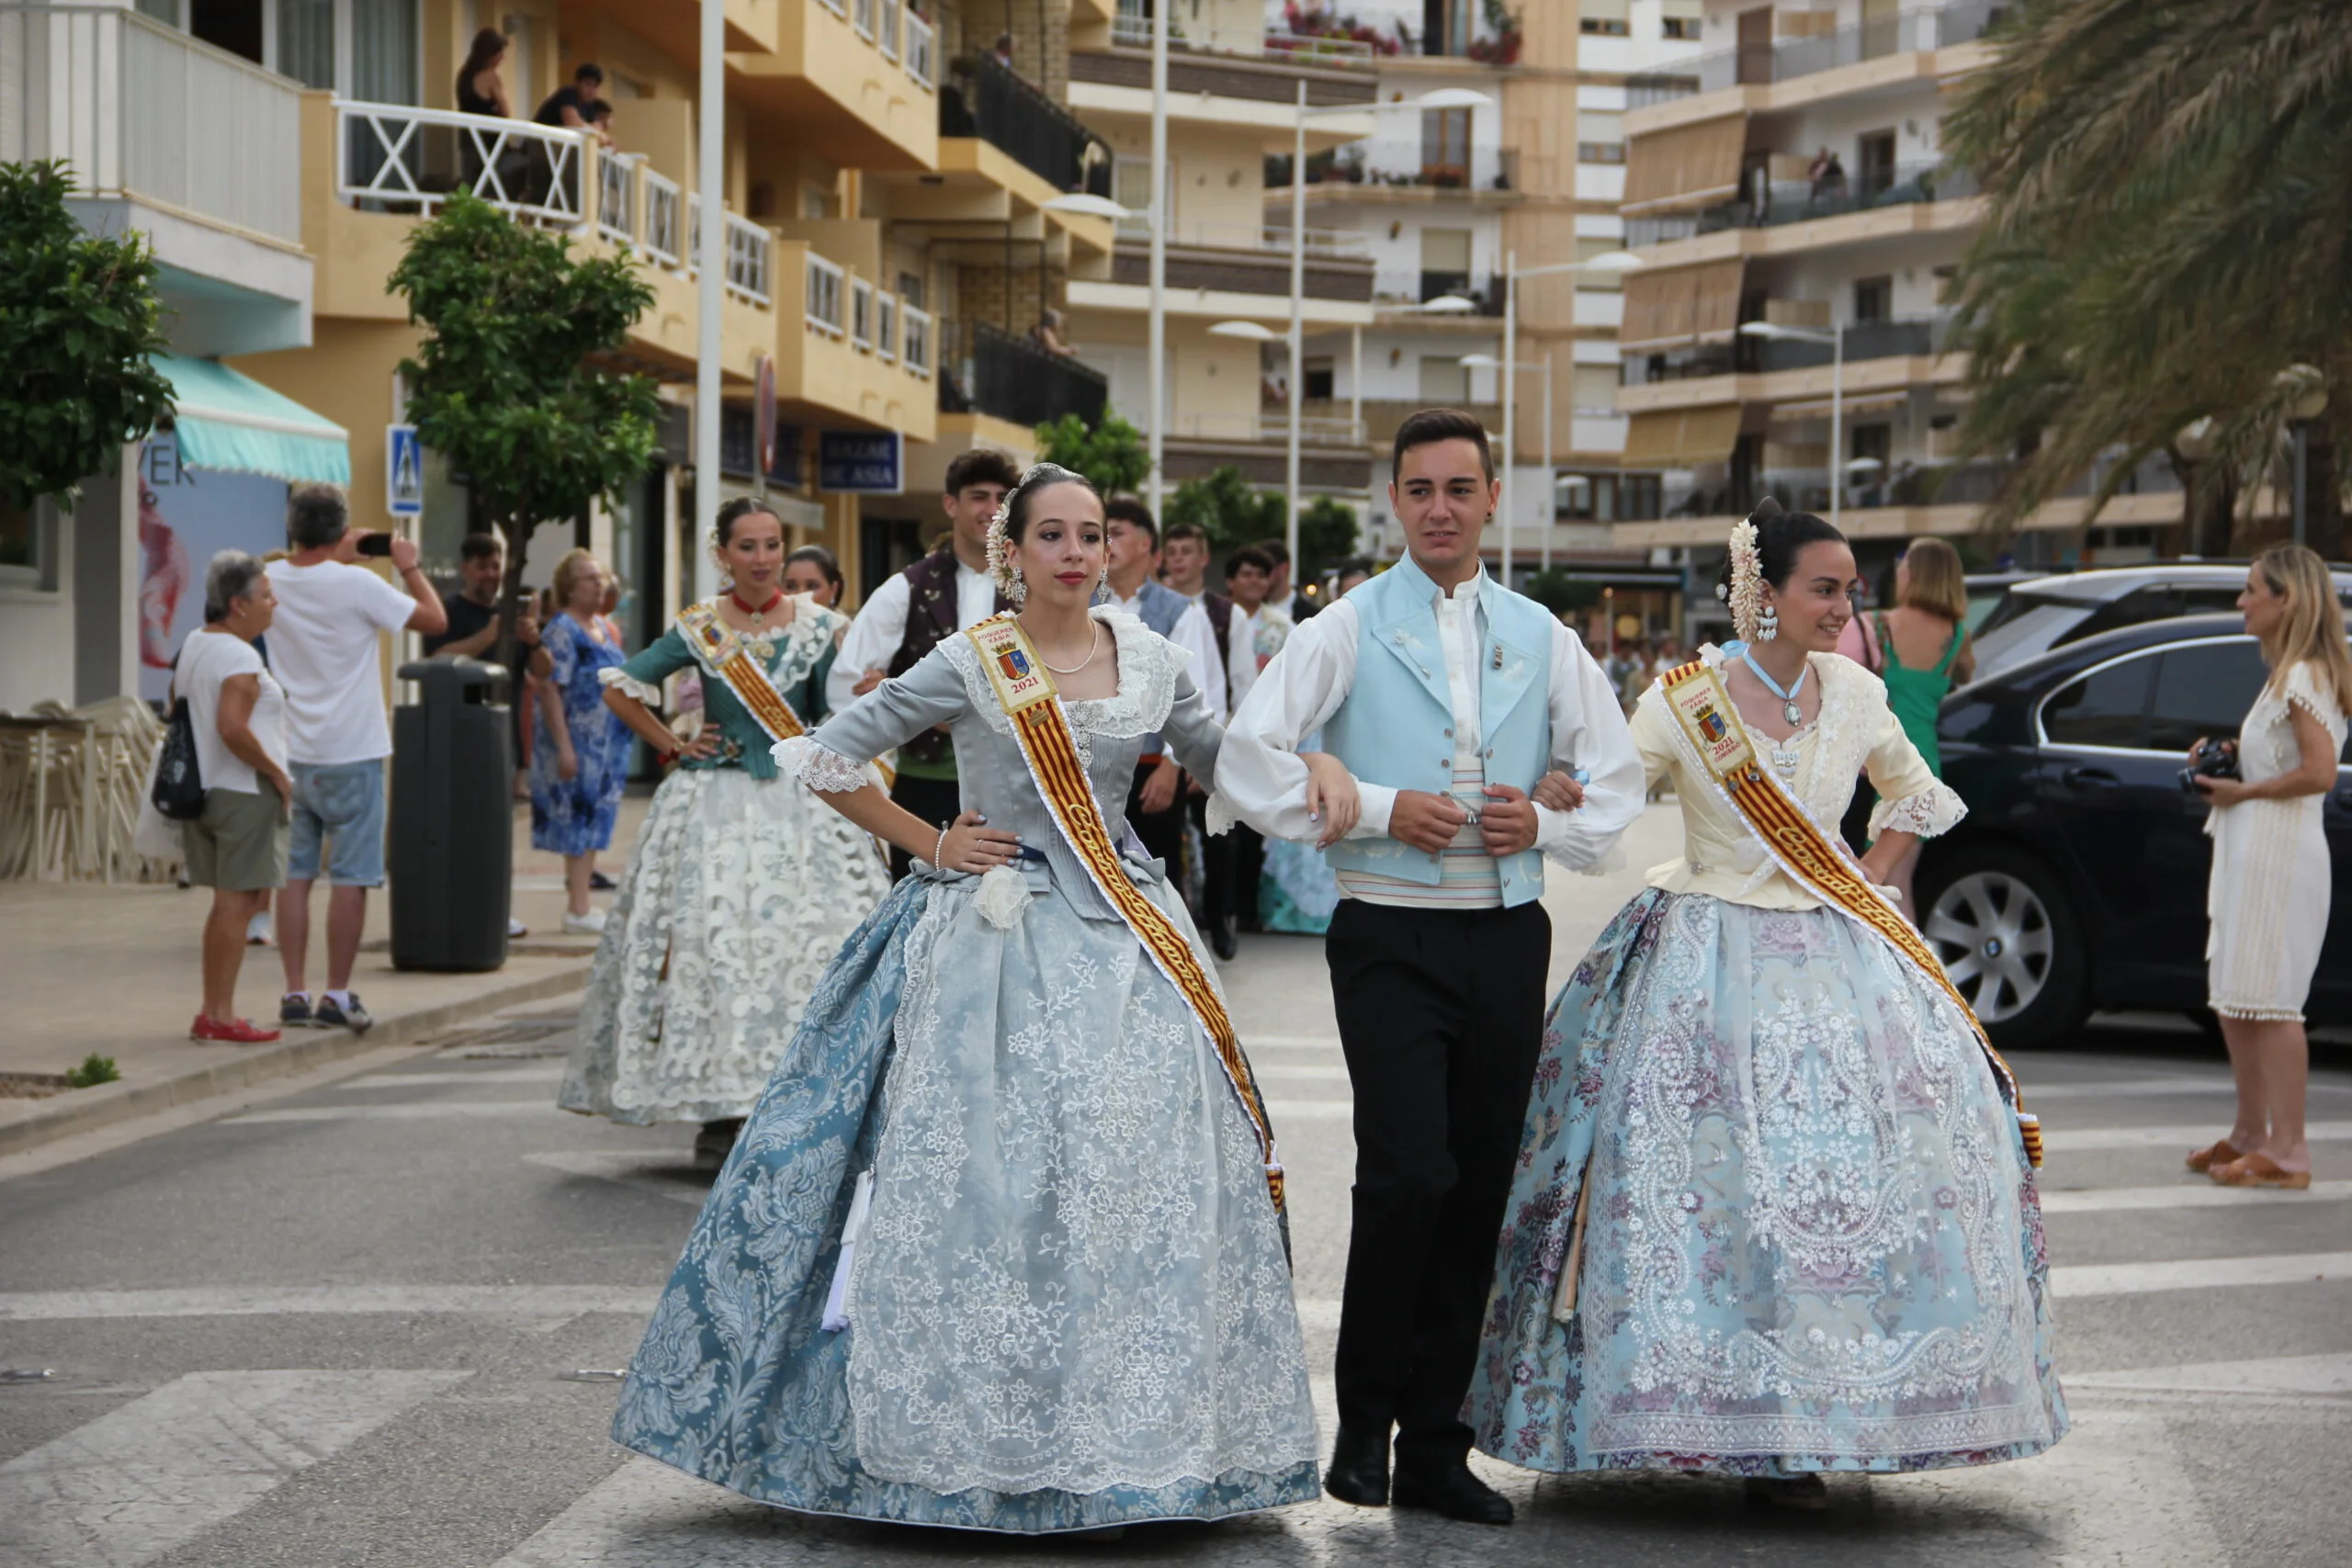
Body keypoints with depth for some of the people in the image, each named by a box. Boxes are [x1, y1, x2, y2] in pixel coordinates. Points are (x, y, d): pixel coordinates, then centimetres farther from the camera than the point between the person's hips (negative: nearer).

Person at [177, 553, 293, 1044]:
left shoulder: (192, 647, 13)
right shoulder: (241, 659, -17)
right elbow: (232, 728, -28)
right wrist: (276, 772, -17)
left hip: (202, 791, 10)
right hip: (244, 794, -9)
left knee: (228, 905, 16)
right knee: (237, 905, -4)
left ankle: (212, 1013, 19)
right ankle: (220, 1017, -3)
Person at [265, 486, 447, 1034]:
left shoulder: (273, 579, 1)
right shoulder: (356, 584, -15)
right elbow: (435, 620, -7)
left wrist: (341, 557, 25)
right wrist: (410, 566, 6)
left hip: (291, 756, 5)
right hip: (350, 756, -5)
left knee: (294, 874, 8)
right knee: (350, 877, 2)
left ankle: (295, 994, 8)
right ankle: (337, 997, 4)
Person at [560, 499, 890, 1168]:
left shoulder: (818, 625, 4)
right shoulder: (698, 630, 2)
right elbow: (619, 688, 11)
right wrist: (672, 747, 6)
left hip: (800, 805, 1)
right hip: (717, 805, 0)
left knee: (810, 938, -7)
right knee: (712, 944, -5)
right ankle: (720, 1116, 2)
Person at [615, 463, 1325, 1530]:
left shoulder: (1150, 662, 6)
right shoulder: (970, 665, -4)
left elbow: (1235, 766, 18)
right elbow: (824, 758, 0)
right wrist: (928, 845, -1)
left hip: (1123, 940, 3)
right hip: (996, 942, -3)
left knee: (1133, 1176, 0)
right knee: (987, 1177, -4)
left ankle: (1126, 1426, 11)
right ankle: (970, 1434, 6)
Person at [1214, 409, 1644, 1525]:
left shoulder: (1540, 636, 13)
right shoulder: (1350, 628, 1)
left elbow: (1617, 781, 16)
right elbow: (1246, 761, -7)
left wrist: (1546, 827, -4)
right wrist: (1378, 809, -13)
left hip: (1507, 939, 4)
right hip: (1392, 939, -4)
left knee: (1479, 1190, 6)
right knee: (1410, 1172, -17)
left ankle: (1435, 1451, 16)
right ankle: (1364, 1419, 3)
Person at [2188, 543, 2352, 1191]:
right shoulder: (2285, 675, 18)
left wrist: (2244, 791, -14)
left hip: (2281, 849, -11)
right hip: (2250, 849, 11)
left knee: (2267, 1000, -11)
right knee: (2233, 998, 16)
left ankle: (2289, 1150, -10)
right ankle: (2251, 1133, 25)